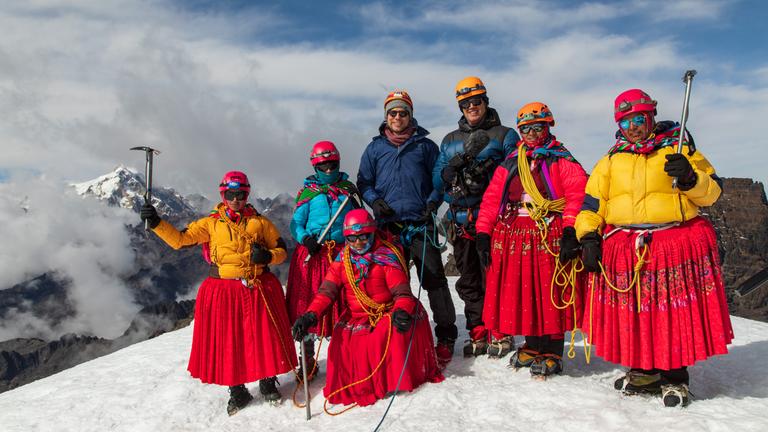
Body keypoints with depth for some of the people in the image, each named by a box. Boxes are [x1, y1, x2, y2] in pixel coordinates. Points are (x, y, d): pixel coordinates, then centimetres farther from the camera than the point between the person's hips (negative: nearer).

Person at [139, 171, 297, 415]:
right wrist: (156, 223, -12)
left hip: (259, 290, 0)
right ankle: (237, 390, 23)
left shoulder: (259, 222, 7)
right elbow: (179, 240, 1)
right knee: (227, 341, 5)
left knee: (264, 337, 3)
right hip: (224, 291, 0)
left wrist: (267, 256, -10)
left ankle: (268, 382, 25)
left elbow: (281, 250, 11)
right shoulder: (211, 223, 6)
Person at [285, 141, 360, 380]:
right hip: (312, 253, -1)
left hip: (341, 252, 1)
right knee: (308, 305, 0)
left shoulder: (348, 188, 14)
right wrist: (305, 239, -15)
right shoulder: (308, 192, 8)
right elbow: (296, 224, 4)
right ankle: (308, 358, 13)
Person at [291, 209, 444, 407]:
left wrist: (401, 311, -36)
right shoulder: (342, 260, 5)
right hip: (356, 317, 2)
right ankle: (352, 389, 0)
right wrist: (311, 315, -23)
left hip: (387, 313, -2)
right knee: (342, 342, -25)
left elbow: (402, 291, -12)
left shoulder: (386, 256, -4)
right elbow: (327, 291, -3)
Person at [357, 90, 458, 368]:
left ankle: (446, 335, 3)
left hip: (420, 223, -2)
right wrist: (375, 201, -3)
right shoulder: (375, 148, 12)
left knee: (434, 278, -5)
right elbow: (364, 182, 15)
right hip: (389, 224, 2)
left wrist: (433, 202, -6)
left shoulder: (425, 145, 8)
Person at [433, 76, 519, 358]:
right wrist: (462, 157, -8)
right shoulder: (450, 140, 19)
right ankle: (478, 334, 18)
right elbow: (437, 180, 9)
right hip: (461, 221, 5)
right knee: (468, 281, 8)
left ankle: (500, 333, 8)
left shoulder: (504, 135, 6)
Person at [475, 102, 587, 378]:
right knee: (520, 293, 7)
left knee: (550, 294, -2)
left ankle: (552, 354, 10)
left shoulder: (561, 160, 4)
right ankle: (532, 346, 23)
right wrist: (483, 234, 4)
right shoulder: (510, 164, 16)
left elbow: (577, 195, -9)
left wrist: (570, 232, -20)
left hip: (549, 236, -4)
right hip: (513, 236, 4)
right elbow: (491, 199, 12)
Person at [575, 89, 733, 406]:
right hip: (623, 249, 2)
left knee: (674, 314, 0)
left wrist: (690, 178, -13)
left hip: (677, 244, -2)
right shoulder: (611, 160, 15)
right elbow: (592, 201, 10)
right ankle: (643, 371, 23)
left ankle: (675, 377, 17)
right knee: (631, 314, 5)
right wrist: (588, 237, -1)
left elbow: (712, 192, 7)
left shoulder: (678, 148, 9)